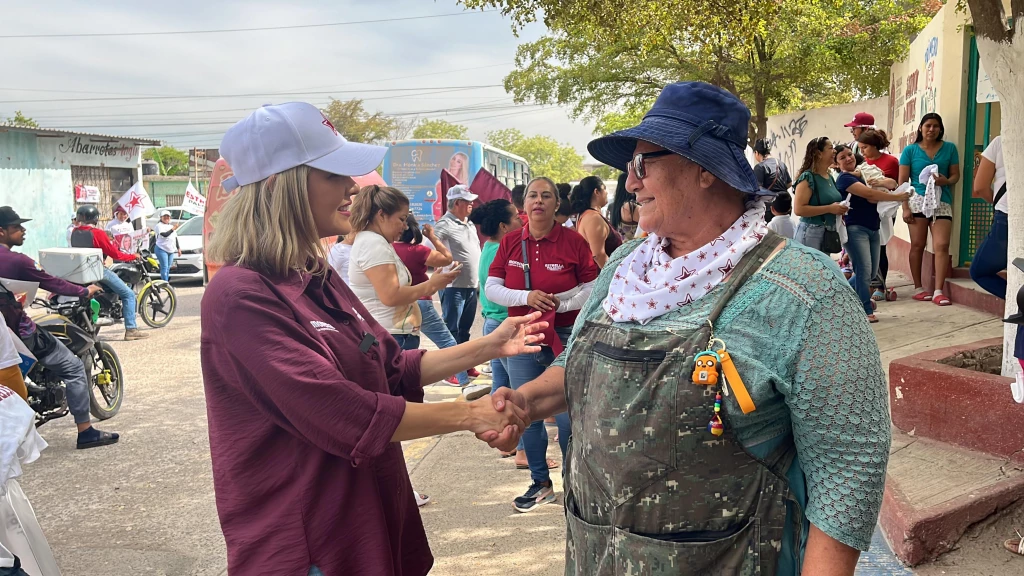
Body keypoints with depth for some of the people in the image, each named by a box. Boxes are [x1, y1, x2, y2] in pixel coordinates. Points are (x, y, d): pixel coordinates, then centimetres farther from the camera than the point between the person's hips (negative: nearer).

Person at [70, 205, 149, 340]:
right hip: (98, 270, -8)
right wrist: (133, 256, 1)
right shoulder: (97, 233, -16)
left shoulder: (75, 233, 5)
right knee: (128, 294, -4)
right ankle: (131, 329, -12)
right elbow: (114, 254, -14)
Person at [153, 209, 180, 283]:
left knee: (168, 268, 9)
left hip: (171, 251, 7)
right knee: (164, 267, -12)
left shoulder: (171, 226, 20)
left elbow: (175, 238, 23)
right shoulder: (159, 225, -3)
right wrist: (173, 229, -19)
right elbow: (165, 234, -19)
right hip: (162, 249, -7)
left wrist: (178, 248, 20)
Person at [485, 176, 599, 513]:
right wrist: (526, 297, -14)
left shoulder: (573, 241, -4)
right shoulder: (510, 243, 4)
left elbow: (592, 288, -2)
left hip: (565, 338, -3)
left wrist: (560, 302, -16)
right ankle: (540, 484, 27)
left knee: (568, 416, -1)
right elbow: (491, 288, 2)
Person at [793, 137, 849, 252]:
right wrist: (829, 208, -21)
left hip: (829, 233, 8)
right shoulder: (808, 177, -13)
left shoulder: (830, 177, 12)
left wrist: (839, 210, 10)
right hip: (810, 233, -8)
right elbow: (798, 209, -22)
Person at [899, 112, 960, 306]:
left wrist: (946, 181, -13)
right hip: (918, 201, -1)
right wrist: (905, 208, -5)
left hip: (942, 202, 1)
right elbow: (903, 181, 2)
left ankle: (938, 291, -8)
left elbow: (955, 175, 11)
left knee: (941, 246, -9)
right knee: (917, 245, 4)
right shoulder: (910, 150, 5)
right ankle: (919, 288, 14)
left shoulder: (949, 148, 9)